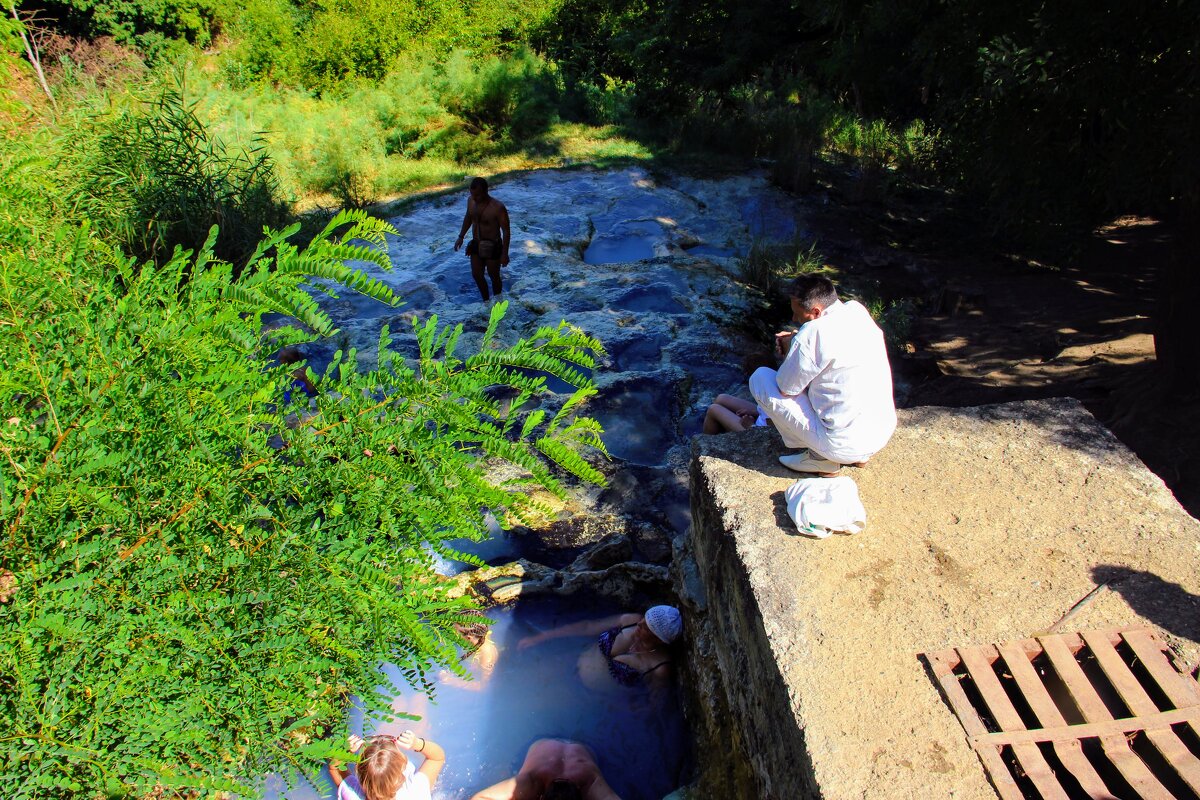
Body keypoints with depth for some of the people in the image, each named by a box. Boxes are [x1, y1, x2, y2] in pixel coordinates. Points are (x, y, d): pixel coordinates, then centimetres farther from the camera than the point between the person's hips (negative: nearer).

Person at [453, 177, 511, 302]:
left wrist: (504, 254, -18)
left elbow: (506, 231, -19)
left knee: (494, 276, 11)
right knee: (476, 275, 12)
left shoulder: (498, 207, -25)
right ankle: (486, 303, 33)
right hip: (476, 245, 6)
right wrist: (461, 237, 14)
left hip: (493, 247, -6)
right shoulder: (471, 200, -6)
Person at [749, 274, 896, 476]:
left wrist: (790, 349, 8)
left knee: (760, 378, -1)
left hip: (844, 446, -8)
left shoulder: (813, 332, -21)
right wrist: (796, 341, 8)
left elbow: (785, 388, -8)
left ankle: (820, 459, 1)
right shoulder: (857, 310, 2)